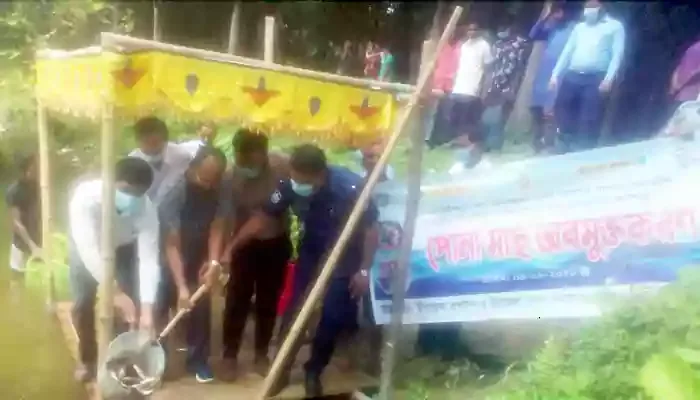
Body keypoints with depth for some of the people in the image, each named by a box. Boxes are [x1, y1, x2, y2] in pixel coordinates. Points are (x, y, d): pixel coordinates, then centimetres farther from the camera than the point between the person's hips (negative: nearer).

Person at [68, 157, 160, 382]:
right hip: (87, 248, -1)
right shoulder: (86, 196, -41)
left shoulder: (147, 210, -36)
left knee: (131, 303, -8)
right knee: (82, 305, 0)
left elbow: (149, 258, -38)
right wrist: (115, 292, -52)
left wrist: (147, 310, -46)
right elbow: (89, 250, -46)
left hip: (123, 249, 1)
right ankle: (88, 360, 22)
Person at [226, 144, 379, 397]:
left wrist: (364, 270, -17)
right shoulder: (291, 186, -25)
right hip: (311, 253, 3)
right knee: (295, 308, 3)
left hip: (344, 259, -2)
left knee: (332, 317, 1)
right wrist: (231, 249, -14)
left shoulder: (350, 187, -33)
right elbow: (262, 217, -13)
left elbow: (371, 228, -20)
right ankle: (282, 367, 21)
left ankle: (313, 372, 22)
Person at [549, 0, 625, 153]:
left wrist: (609, 78, -14)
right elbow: (567, 52, 20)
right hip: (571, 76, 4)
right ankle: (565, 150, 11)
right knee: (563, 115, 2)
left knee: (588, 121, -9)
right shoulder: (579, 27, 23)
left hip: (596, 79, -4)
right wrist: (555, 74, 9)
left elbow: (617, 54, -1)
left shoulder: (615, 26, 10)